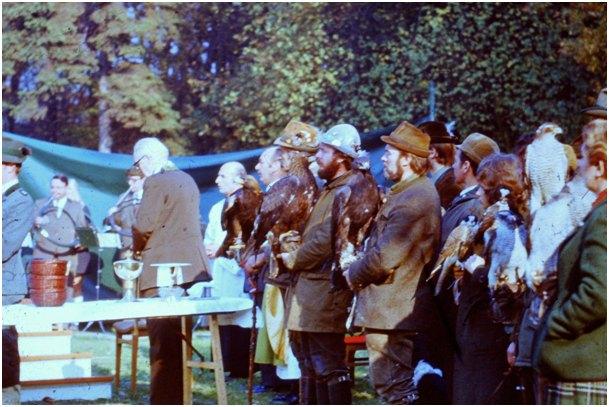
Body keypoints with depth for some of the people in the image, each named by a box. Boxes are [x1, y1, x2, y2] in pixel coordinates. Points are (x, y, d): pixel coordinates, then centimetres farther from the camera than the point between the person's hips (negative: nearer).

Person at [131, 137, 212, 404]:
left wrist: (137, 249, 4)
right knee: (180, 340, 13)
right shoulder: (187, 180, 16)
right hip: (191, 268, 9)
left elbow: (144, 225, -16)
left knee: (163, 342, -6)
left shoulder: (155, 182, -10)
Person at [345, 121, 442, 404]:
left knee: (396, 387, -4)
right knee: (393, 384, 17)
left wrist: (352, 275, -8)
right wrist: (359, 271, 7)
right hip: (394, 309, 11)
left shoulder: (413, 199, -20)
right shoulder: (411, 191, 14)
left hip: (391, 312, -11)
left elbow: (384, 257, -23)